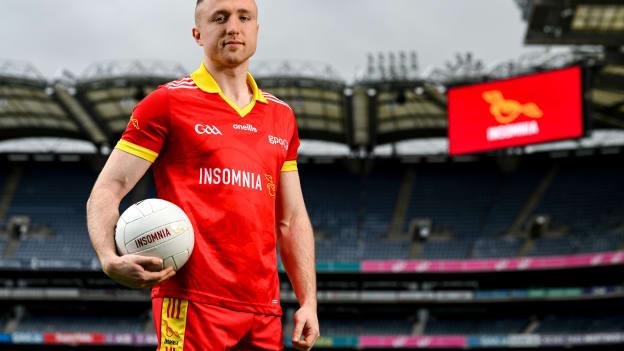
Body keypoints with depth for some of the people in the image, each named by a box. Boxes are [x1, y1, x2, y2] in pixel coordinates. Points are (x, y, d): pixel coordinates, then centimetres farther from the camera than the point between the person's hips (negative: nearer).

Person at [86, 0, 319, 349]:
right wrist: (111, 259, -20)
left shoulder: (281, 115, 16)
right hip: (193, 305, -5)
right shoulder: (168, 101, 1)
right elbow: (107, 190, -2)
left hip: (266, 310, 5)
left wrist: (308, 302, 10)